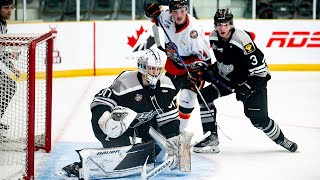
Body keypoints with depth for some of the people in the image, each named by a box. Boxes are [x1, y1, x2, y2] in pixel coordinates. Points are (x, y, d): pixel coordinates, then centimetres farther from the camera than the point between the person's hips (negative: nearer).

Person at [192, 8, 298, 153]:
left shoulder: (242, 40, -29)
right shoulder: (214, 38, -7)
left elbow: (259, 68, -28)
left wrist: (247, 87, -31)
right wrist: (211, 69, 2)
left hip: (252, 79, -7)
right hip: (227, 79, 7)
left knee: (258, 118, -12)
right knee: (205, 96, -8)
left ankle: (281, 139, 14)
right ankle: (211, 138, 0)